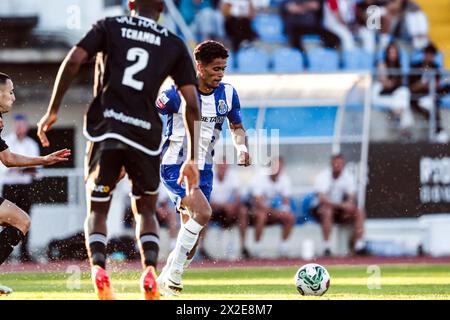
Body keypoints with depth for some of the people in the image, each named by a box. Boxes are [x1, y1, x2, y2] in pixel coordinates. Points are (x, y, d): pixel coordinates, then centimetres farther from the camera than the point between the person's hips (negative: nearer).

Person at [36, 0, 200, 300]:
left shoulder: (109, 27, 11)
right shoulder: (175, 45, 13)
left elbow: (73, 61, -5)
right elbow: (192, 104, 8)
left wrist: (53, 111, 1)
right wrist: (192, 159, 13)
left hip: (105, 130, -1)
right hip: (145, 134, 1)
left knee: (97, 210, 13)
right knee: (146, 210, 20)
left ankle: (98, 265, -16)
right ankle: (150, 269, -6)